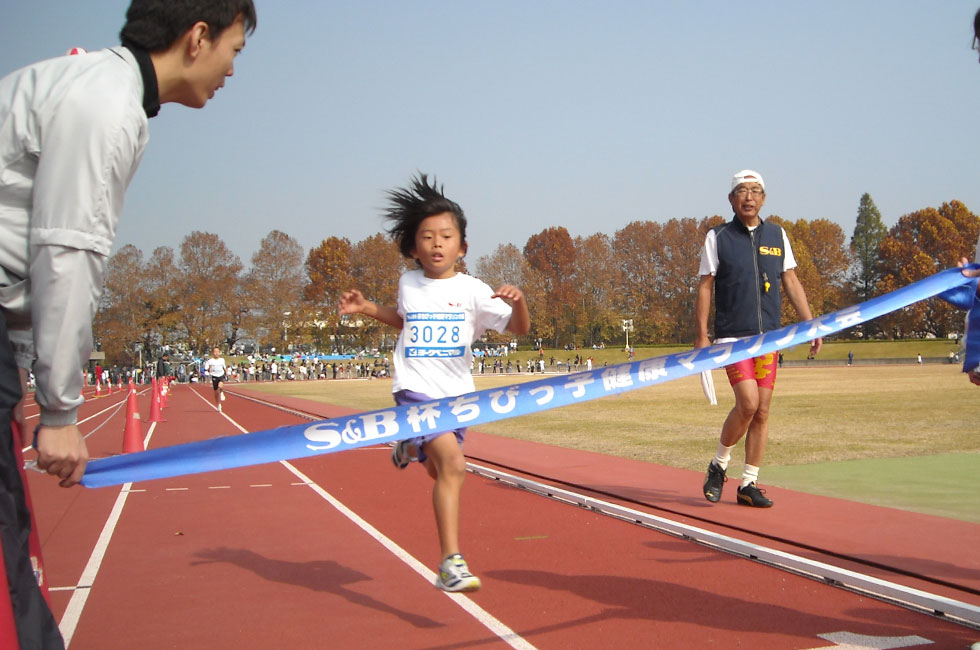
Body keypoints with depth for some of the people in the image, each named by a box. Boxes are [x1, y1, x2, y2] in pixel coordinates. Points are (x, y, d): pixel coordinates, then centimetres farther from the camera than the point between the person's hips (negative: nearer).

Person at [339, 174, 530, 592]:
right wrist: (368, 309, 12)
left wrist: (518, 302, -30)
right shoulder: (408, 283, 4)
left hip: (456, 393, 2)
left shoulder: (471, 290, -5)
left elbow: (519, 329, -10)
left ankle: (412, 447, 56)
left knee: (440, 470, 19)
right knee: (452, 464, -22)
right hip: (415, 389, -2)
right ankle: (451, 563, -19)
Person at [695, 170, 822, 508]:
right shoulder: (718, 237, 1)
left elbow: (791, 281, 15)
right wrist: (701, 336, -7)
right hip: (732, 335, -4)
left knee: (762, 411, 3)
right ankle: (718, 465, 6)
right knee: (748, 403, -18)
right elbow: (704, 287, 0)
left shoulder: (777, 235, 11)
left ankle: (748, 484, 14)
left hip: (768, 337, 4)